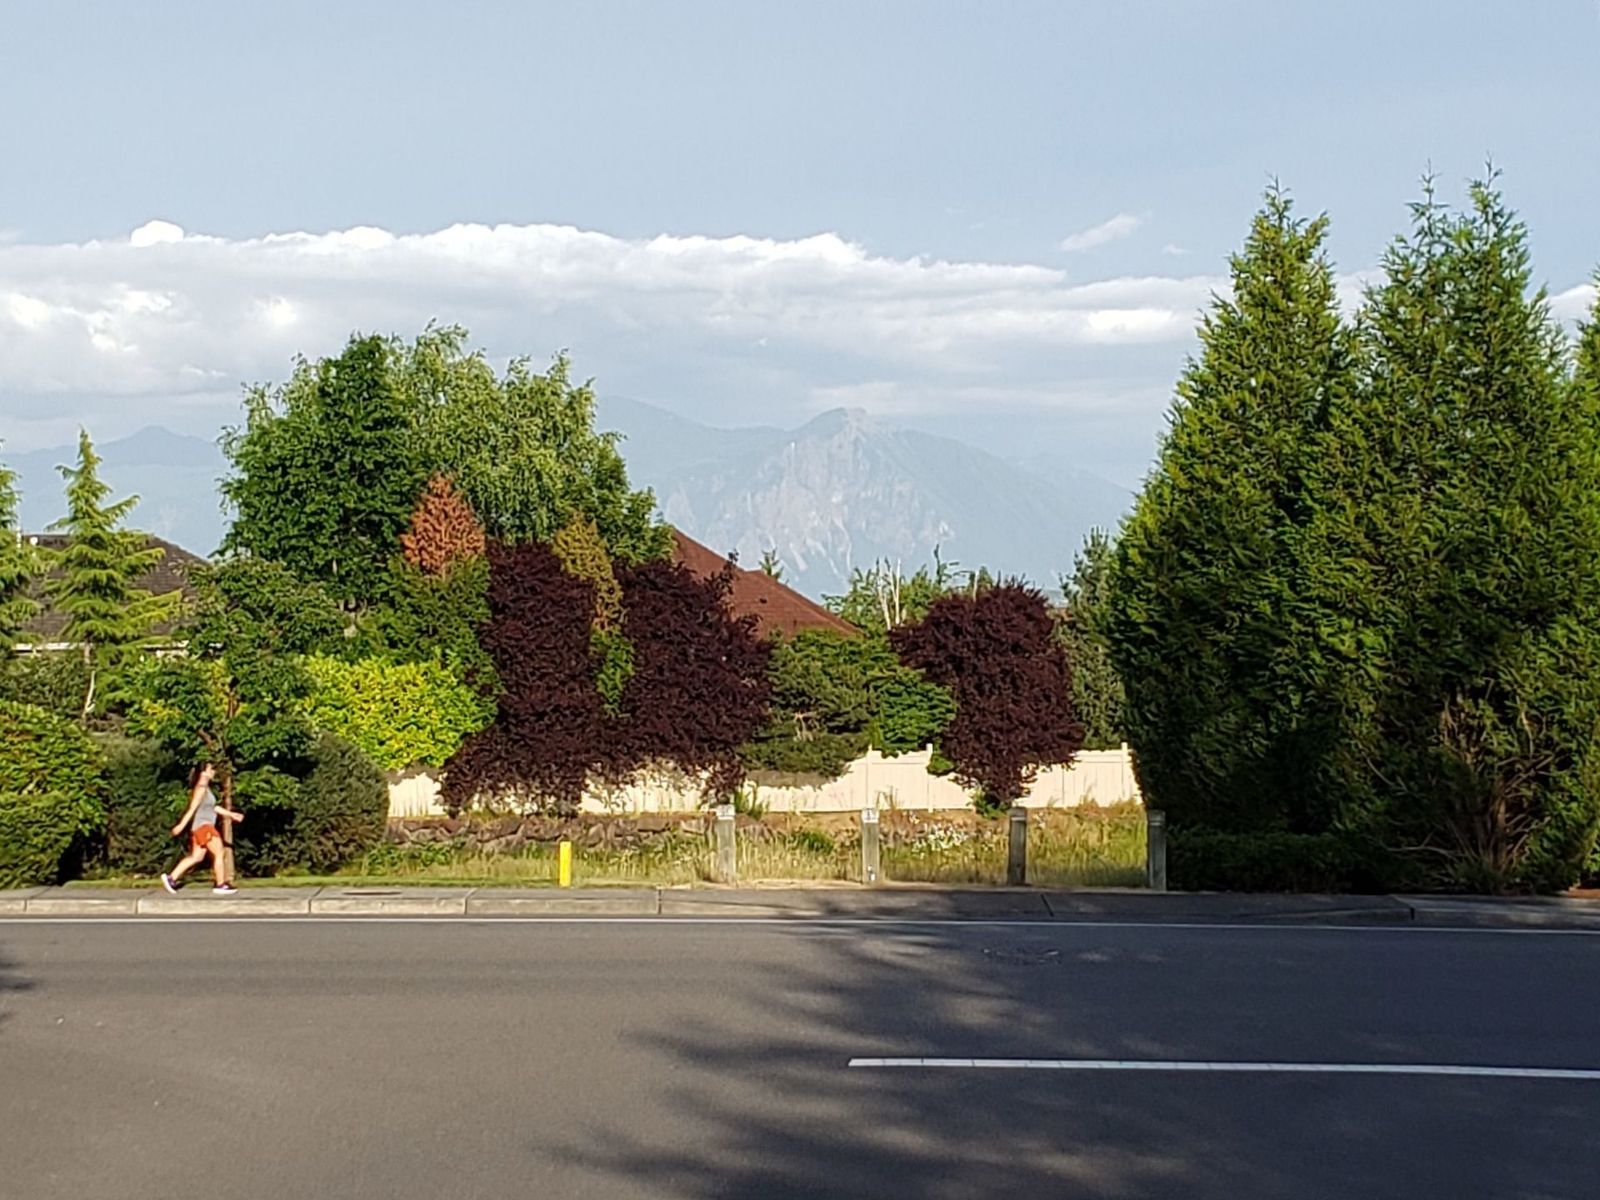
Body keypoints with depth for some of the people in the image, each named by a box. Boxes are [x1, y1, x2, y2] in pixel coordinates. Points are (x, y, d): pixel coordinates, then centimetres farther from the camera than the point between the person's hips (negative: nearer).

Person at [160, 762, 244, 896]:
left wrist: (231, 814, 27)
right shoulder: (201, 788, -13)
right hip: (203, 826, -10)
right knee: (218, 854, -3)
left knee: (196, 857, 9)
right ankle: (221, 885, 1)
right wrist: (182, 825, -21)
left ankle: (171, 877, 6)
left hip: (204, 827, 10)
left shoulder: (205, 788, 17)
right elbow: (192, 808, -19)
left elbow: (212, 807, 25)